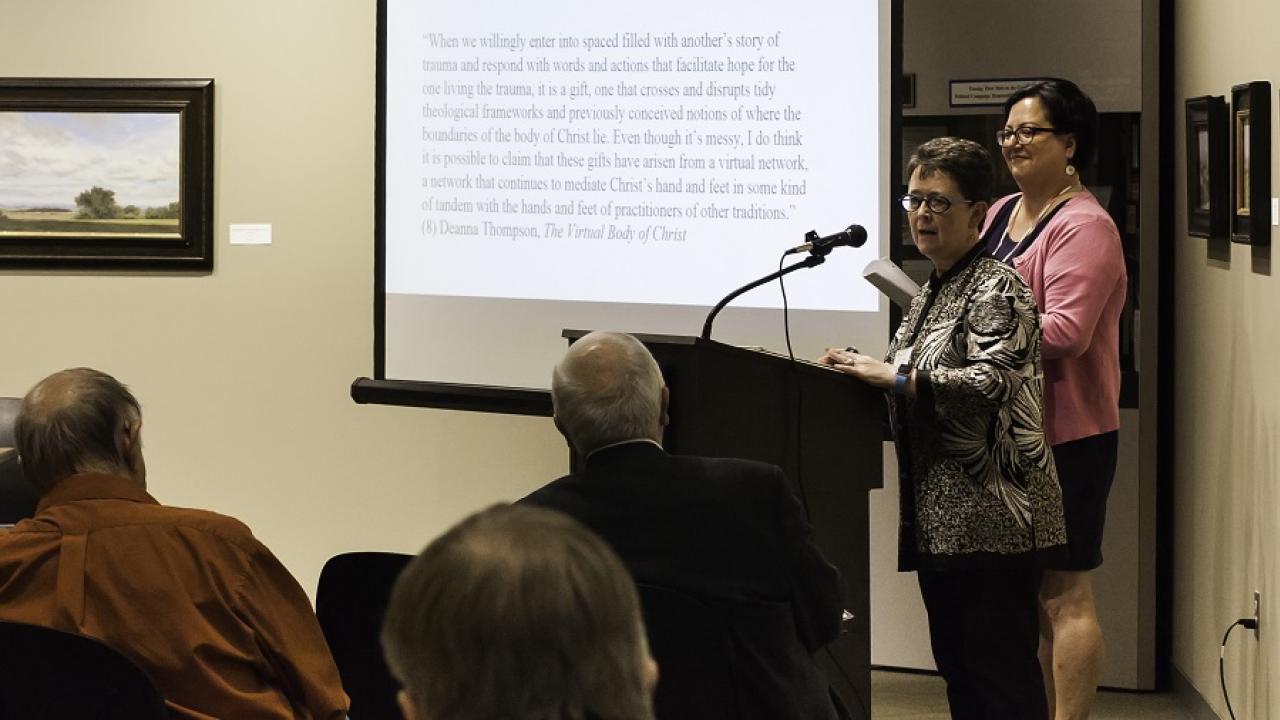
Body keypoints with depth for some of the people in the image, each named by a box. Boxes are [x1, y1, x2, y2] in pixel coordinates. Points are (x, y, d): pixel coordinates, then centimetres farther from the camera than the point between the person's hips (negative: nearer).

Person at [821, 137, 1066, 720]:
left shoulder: (996, 287, -10)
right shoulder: (931, 291, 18)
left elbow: (990, 382, -24)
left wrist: (892, 376, -21)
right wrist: (865, 372, 9)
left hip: (993, 516, -9)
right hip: (941, 516, 10)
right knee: (957, 667, 13)